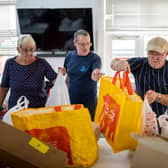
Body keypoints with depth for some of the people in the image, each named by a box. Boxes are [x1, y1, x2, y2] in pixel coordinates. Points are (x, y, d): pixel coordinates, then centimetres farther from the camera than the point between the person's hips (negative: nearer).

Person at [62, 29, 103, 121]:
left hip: (88, 103, -3)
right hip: (71, 100, 4)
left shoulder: (94, 58, -11)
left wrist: (96, 74, -49)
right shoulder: (69, 56, 2)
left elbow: (93, 76, -29)